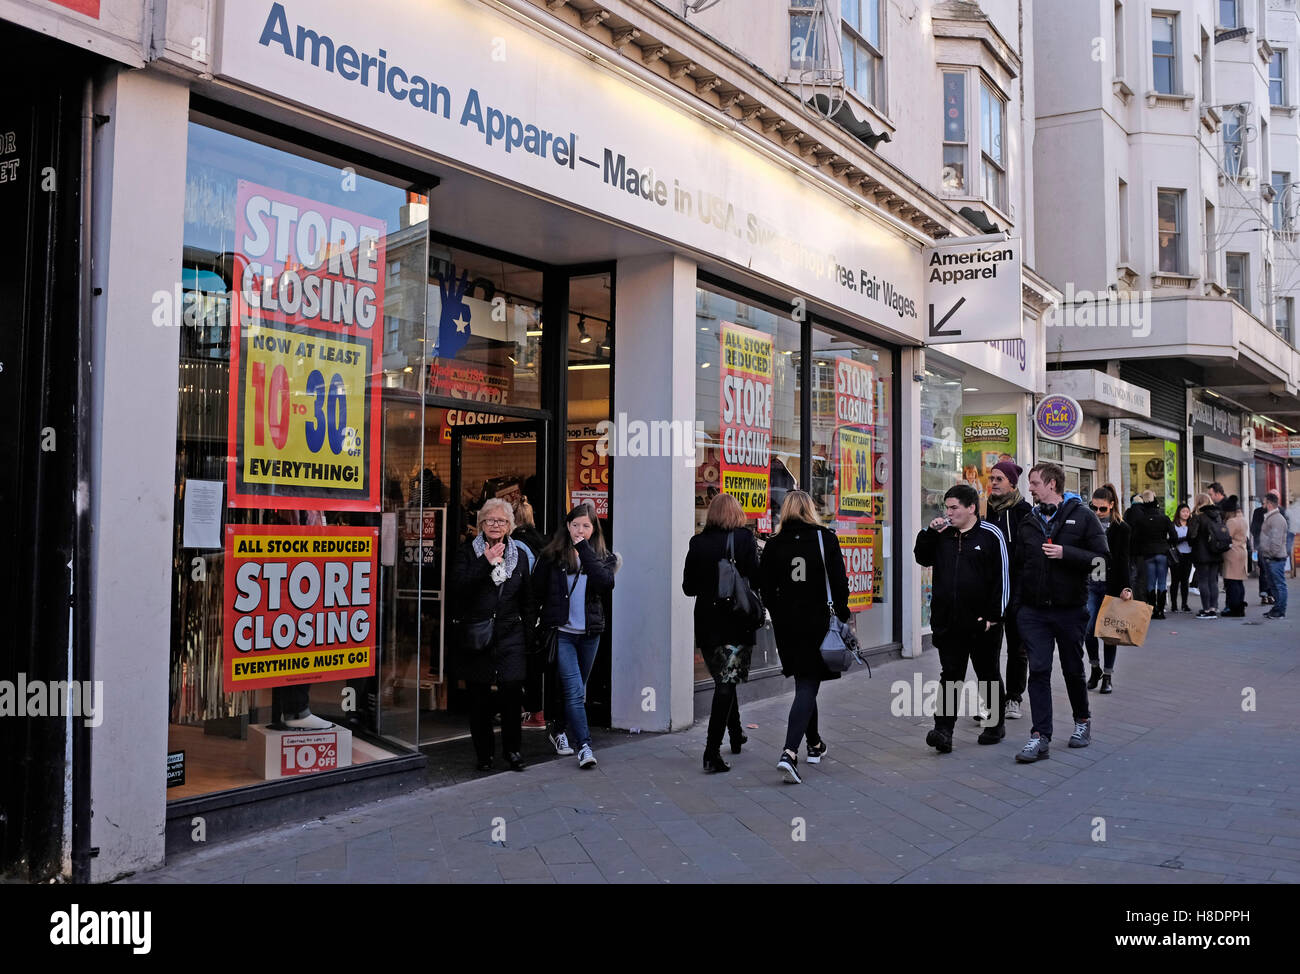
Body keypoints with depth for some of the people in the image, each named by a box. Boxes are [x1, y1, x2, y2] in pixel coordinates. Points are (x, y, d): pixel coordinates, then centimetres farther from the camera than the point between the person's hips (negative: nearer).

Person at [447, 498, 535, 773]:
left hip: (510, 636, 1)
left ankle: (511, 749, 6)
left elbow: (527, 601, 17)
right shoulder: (467, 552, 5)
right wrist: (486, 562, -15)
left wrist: (529, 635, 11)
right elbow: (456, 588, -11)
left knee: (512, 689, -11)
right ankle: (484, 753, 17)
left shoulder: (519, 555, 13)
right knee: (479, 696, 3)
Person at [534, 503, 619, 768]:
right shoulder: (552, 555, -1)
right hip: (562, 632, -3)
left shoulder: (604, 556, 4)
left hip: (590, 633, 3)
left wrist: (585, 551, -16)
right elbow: (537, 589, 6)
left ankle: (560, 731, 36)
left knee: (578, 689, 16)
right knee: (574, 690, -12)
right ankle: (584, 746, -10)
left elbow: (606, 584, -16)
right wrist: (553, 611, 1)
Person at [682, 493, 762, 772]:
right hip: (737, 623, -4)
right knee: (727, 682, -3)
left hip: (706, 622, 4)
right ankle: (712, 750, -11)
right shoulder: (745, 538, -7)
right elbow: (756, 579, -12)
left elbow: (688, 587, 4)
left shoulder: (698, 542, 2)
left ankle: (736, 734, 36)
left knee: (722, 680, 19)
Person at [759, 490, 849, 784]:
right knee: (808, 687, -3)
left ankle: (815, 744, 34)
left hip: (786, 625, 3)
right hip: (818, 623, -3)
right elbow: (839, 582, -7)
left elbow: (766, 587, 0)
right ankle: (790, 752, -18)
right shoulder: (825, 538, -5)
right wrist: (842, 616, 3)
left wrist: (778, 615, 12)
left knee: (803, 682, 20)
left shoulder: (774, 543, 0)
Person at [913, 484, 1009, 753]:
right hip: (948, 622, 4)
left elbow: (1002, 577, -9)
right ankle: (944, 730, -1)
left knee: (988, 675, 12)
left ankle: (996, 723, 29)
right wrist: (930, 533, -1)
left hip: (982, 623, -4)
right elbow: (923, 558, 15)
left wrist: (994, 615, -13)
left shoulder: (991, 535, -7)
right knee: (950, 676, 2)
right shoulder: (943, 535, 8)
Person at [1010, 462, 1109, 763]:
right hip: (1033, 611, 3)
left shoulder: (1083, 516, -4)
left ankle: (1082, 720, 35)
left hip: (1070, 610, -3)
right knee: (1038, 670, -3)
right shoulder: (1028, 522, 9)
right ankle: (1040, 737, -2)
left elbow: (1102, 558, -11)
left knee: (1073, 669, 12)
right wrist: (1016, 605, 7)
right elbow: (1018, 566, 12)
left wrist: (1066, 553, -22)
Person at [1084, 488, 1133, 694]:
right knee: (1088, 630, -6)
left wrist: (1125, 587, -16)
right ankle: (1095, 668, 17)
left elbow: (1123, 561, -6)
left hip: (1111, 586, -2)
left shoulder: (1122, 529, -3)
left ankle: (1107, 676, 15)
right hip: (1090, 584, 2)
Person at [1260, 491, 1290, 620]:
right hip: (1268, 558, 10)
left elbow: (1276, 540, -21)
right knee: (1273, 585, 15)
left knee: (1279, 585, -5)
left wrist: (1272, 554, -18)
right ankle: (1277, 608, 22)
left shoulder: (1277, 519, -15)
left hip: (1276, 558, -10)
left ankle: (1280, 612, -3)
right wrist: (1263, 555, 21)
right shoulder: (1268, 517, 18)